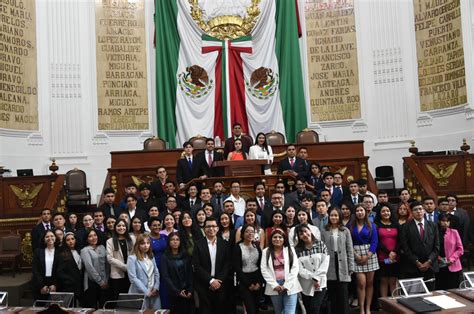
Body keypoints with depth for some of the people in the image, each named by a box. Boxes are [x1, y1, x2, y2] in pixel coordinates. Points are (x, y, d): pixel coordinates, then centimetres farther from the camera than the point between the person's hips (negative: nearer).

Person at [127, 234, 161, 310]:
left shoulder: (151, 257, 12)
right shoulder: (132, 258, -8)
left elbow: (156, 273, 12)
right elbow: (133, 278, -14)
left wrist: (156, 288, -3)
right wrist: (146, 292, -13)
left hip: (154, 293, 5)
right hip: (139, 294, -5)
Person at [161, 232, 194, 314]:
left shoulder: (186, 256, 8)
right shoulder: (165, 257, -2)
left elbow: (190, 274, 4)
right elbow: (165, 276, -8)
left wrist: (190, 290, -9)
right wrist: (177, 291, -15)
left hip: (187, 292, 3)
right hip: (174, 293, -3)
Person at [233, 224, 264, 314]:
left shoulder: (257, 246, 8)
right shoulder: (237, 248, -6)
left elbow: (261, 265, 6)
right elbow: (237, 268, -10)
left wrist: (259, 282, -5)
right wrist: (248, 284, -10)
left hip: (257, 280, 4)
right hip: (244, 281, -4)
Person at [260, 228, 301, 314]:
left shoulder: (290, 250, 4)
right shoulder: (266, 252, 5)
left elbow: (295, 268, -2)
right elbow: (264, 270, -2)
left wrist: (286, 285, -10)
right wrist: (274, 285, -10)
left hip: (290, 286, -1)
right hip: (274, 287, 1)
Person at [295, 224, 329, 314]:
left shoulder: (321, 244, 2)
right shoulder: (297, 249, -1)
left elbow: (325, 263, -5)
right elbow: (300, 269, -8)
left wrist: (316, 278, -13)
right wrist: (313, 278, -17)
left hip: (320, 284, -1)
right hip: (306, 286, 1)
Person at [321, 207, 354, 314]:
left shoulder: (345, 231, 6)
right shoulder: (324, 231, 5)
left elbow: (350, 250, 5)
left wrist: (351, 267, 0)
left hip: (342, 266, 0)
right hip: (329, 267, 0)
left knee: (343, 294, 1)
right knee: (332, 294, 6)